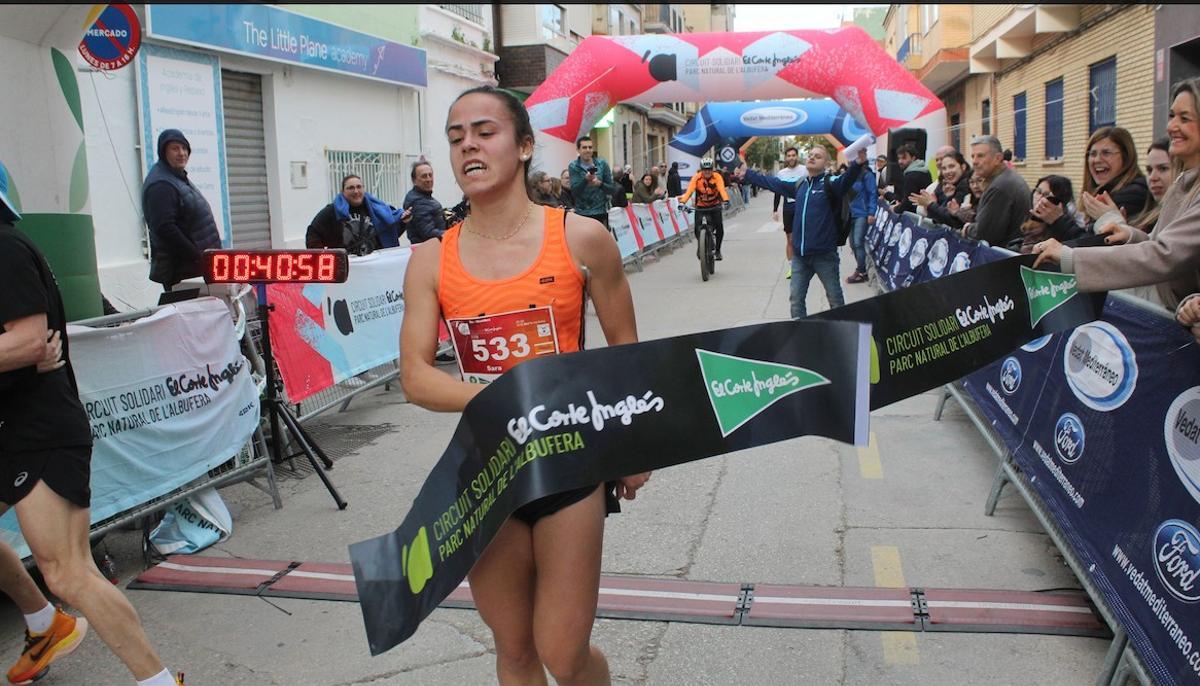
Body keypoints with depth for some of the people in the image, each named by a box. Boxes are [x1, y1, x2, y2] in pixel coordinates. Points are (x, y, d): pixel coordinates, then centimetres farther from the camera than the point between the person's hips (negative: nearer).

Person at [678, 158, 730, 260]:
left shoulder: (717, 177, -17)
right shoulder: (696, 178, -17)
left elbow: (722, 189, -32)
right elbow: (689, 191, -29)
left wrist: (726, 200, -52)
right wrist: (682, 201, -47)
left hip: (715, 206, 0)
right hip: (701, 206, 0)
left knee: (719, 227, -16)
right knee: (697, 229, -11)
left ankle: (718, 250, 4)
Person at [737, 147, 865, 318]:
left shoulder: (831, 184, -8)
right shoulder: (799, 185, 9)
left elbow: (847, 179, -28)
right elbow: (772, 182, 20)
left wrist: (858, 164, -49)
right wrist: (747, 174, 26)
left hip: (824, 254, -5)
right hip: (800, 254, 5)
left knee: (835, 298, 6)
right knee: (796, 299, 12)